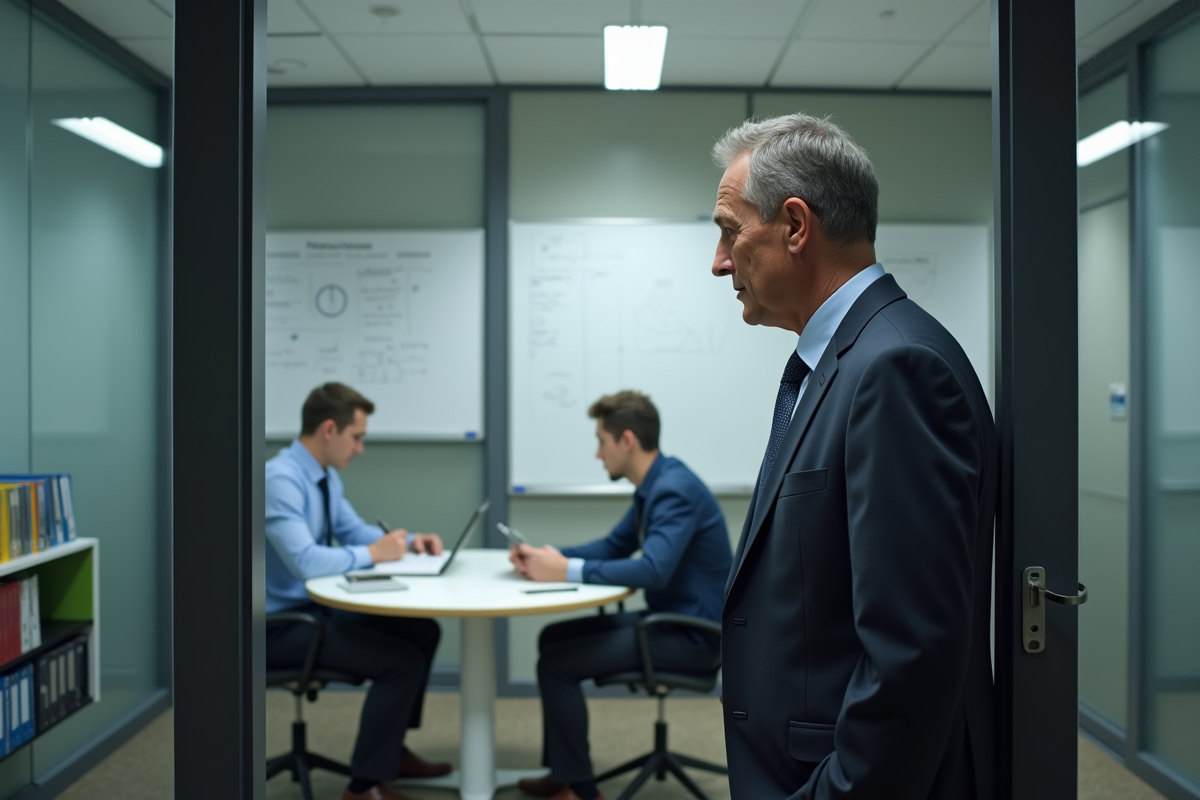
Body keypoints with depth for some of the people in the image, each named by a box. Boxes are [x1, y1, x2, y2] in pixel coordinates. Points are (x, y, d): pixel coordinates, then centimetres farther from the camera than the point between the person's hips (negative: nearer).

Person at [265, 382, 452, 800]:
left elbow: (354, 531, 17)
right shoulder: (280, 479, -25)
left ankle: (392, 750, 24)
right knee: (402, 660, -20)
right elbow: (304, 561, -35)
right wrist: (374, 553, -22)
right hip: (281, 625, -10)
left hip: (319, 608, 10)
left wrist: (408, 541, 0)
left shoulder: (326, 476, 6)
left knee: (423, 632, 12)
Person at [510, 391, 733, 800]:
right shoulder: (655, 486, 8)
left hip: (691, 635, -10)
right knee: (554, 638, 12)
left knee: (556, 664, -13)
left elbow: (653, 571, -34)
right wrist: (550, 556, 1)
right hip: (668, 621, 10)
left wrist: (567, 571, -27)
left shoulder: (675, 490, -23)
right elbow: (615, 546, 17)